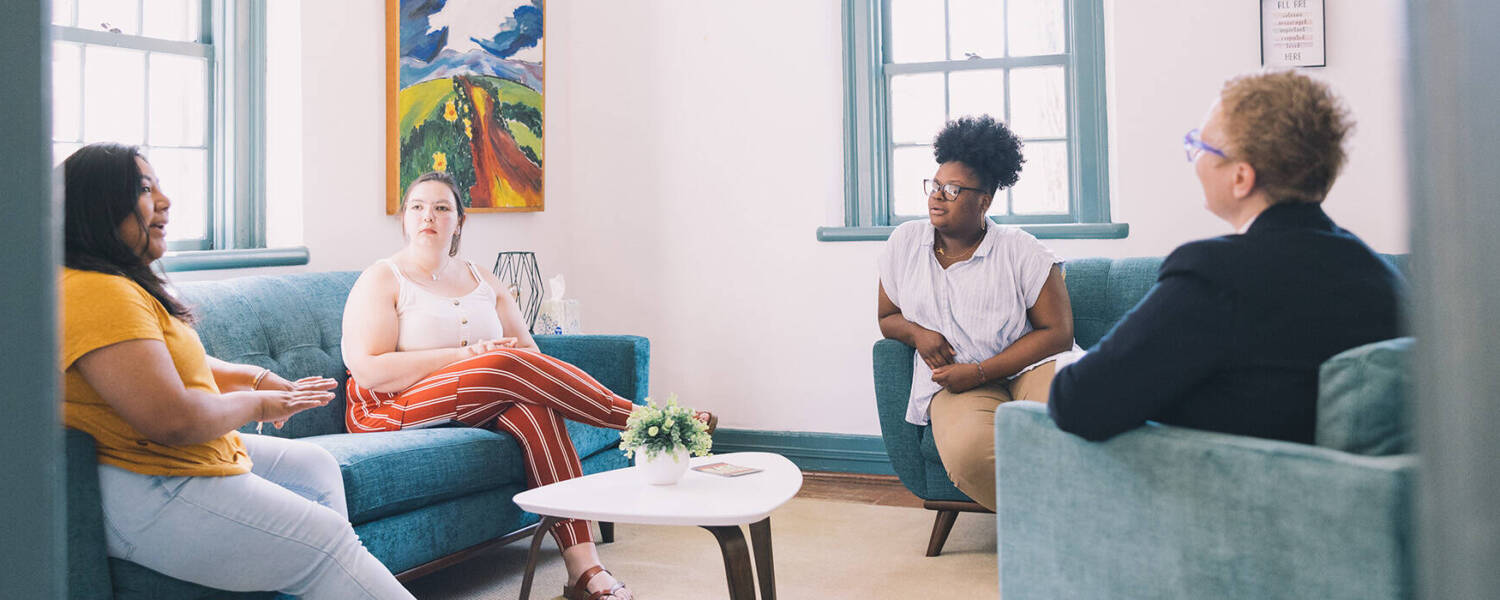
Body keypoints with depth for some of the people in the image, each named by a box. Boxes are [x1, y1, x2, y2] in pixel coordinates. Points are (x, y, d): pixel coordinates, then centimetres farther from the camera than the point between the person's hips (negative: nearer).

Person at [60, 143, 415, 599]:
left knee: (316, 467, 21)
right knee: (327, 541, -9)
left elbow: (180, 364, 21)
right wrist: (257, 403, -12)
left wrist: (259, 379, 5)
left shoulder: (124, 284, 14)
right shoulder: (98, 293, -23)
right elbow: (173, 419, -29)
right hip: (145, 501, -12)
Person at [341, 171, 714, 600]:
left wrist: (515, 357, -13)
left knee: (534, 408, -32)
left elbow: (531, 353, 14)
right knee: (510, 364, -30)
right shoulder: (381, 280, 1)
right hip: (393, 412, -4)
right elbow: (368, 370, -13)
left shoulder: (484, 282, 17)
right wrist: (465, 355, -17)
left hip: (484, 407, 4)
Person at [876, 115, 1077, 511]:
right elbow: (887, 318, 22)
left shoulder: (1021, 251, 2)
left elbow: (1057, 332, -2)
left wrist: (980, 372, -13)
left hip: (1028, 367, -1)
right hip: (954, 385, 1)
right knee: (967, 452, -37)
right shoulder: (905, 242, 11)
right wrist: (915, 333, -4)